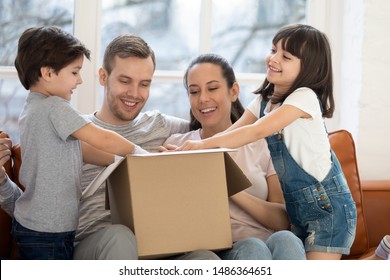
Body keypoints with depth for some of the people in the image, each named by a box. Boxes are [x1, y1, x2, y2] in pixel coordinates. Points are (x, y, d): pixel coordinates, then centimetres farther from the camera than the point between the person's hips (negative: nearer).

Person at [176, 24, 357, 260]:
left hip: (327, 205, -8)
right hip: (297, 206, 8)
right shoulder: (263, 101, 8)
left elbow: (258, 131, -26)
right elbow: (231, 132, -3)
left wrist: (204, 144, -32)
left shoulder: (305, 97, -16)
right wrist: (186, 150, -18)